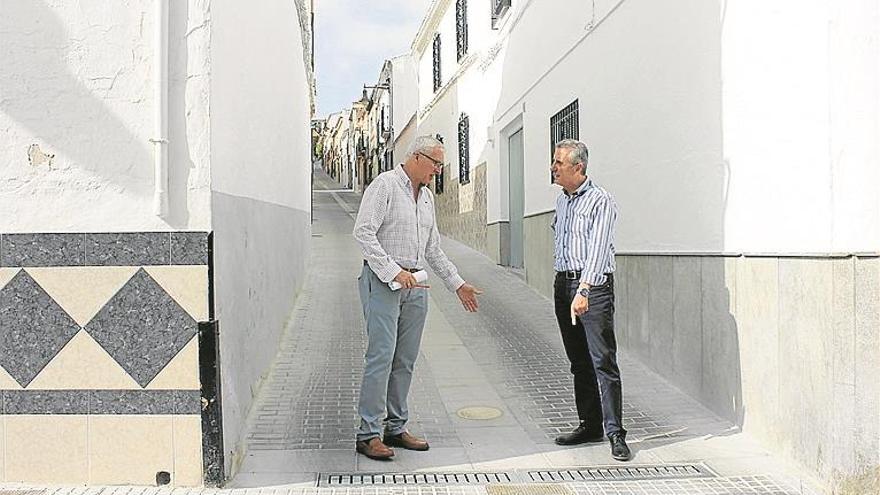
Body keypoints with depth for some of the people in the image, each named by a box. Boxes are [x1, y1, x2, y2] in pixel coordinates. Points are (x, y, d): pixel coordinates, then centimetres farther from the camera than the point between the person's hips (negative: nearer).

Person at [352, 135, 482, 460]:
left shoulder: (427, 196, 19)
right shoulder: (385, 185, -5)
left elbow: (433, 250, 25)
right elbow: (363, 232, -15)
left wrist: (458, 285, 22)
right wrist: (394, 272, -20)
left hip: (415, 285, 7)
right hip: (382, 282, -7)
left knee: (405, 361, 7)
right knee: (381, 357, -10)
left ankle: (396, 428, 16)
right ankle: (368, 434, -3)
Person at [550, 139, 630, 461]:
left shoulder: (600, 201, -10)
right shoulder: (561, 200, 15)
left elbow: (597, 250, -21)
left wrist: (583, 290, -30)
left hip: (593, 285, -8)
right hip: (563, 283, 8)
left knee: (603, 360, -9)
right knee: (578, 361, 11)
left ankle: (615, 432, -4)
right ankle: (590, 425, 20)